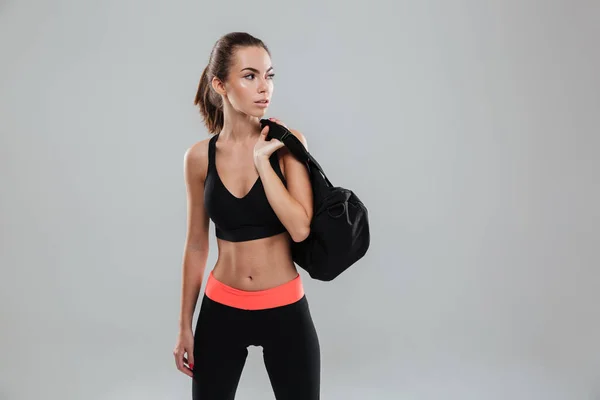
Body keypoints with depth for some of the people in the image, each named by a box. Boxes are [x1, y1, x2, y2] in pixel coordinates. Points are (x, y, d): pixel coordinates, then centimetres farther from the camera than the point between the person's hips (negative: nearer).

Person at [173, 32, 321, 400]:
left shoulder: (288, 143, -7)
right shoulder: (200, 157, -3)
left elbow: (300, 228, -18)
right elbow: (197, 245, 5)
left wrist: (262, 159, -19)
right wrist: (185, 325, 8)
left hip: (285, 309, -1)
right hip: (221, 310, 1)